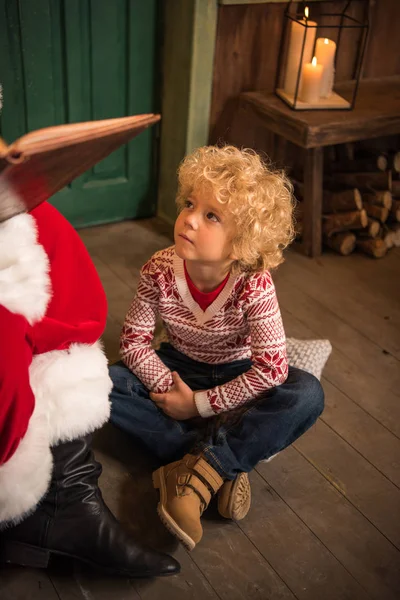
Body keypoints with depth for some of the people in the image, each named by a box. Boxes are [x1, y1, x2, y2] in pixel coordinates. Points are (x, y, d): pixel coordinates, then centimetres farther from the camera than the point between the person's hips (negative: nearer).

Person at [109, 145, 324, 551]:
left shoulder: (254, 286, -27)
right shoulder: (159, 271, -21)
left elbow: (272, 368, -28)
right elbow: (134, 339, -12)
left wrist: (199, 404, -26)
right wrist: (169, 389, -24)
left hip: (236, 378, -2)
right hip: (178, 370, 3)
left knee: (307, 396, -30)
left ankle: (199, 470, -29)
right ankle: (223, 465, -24)